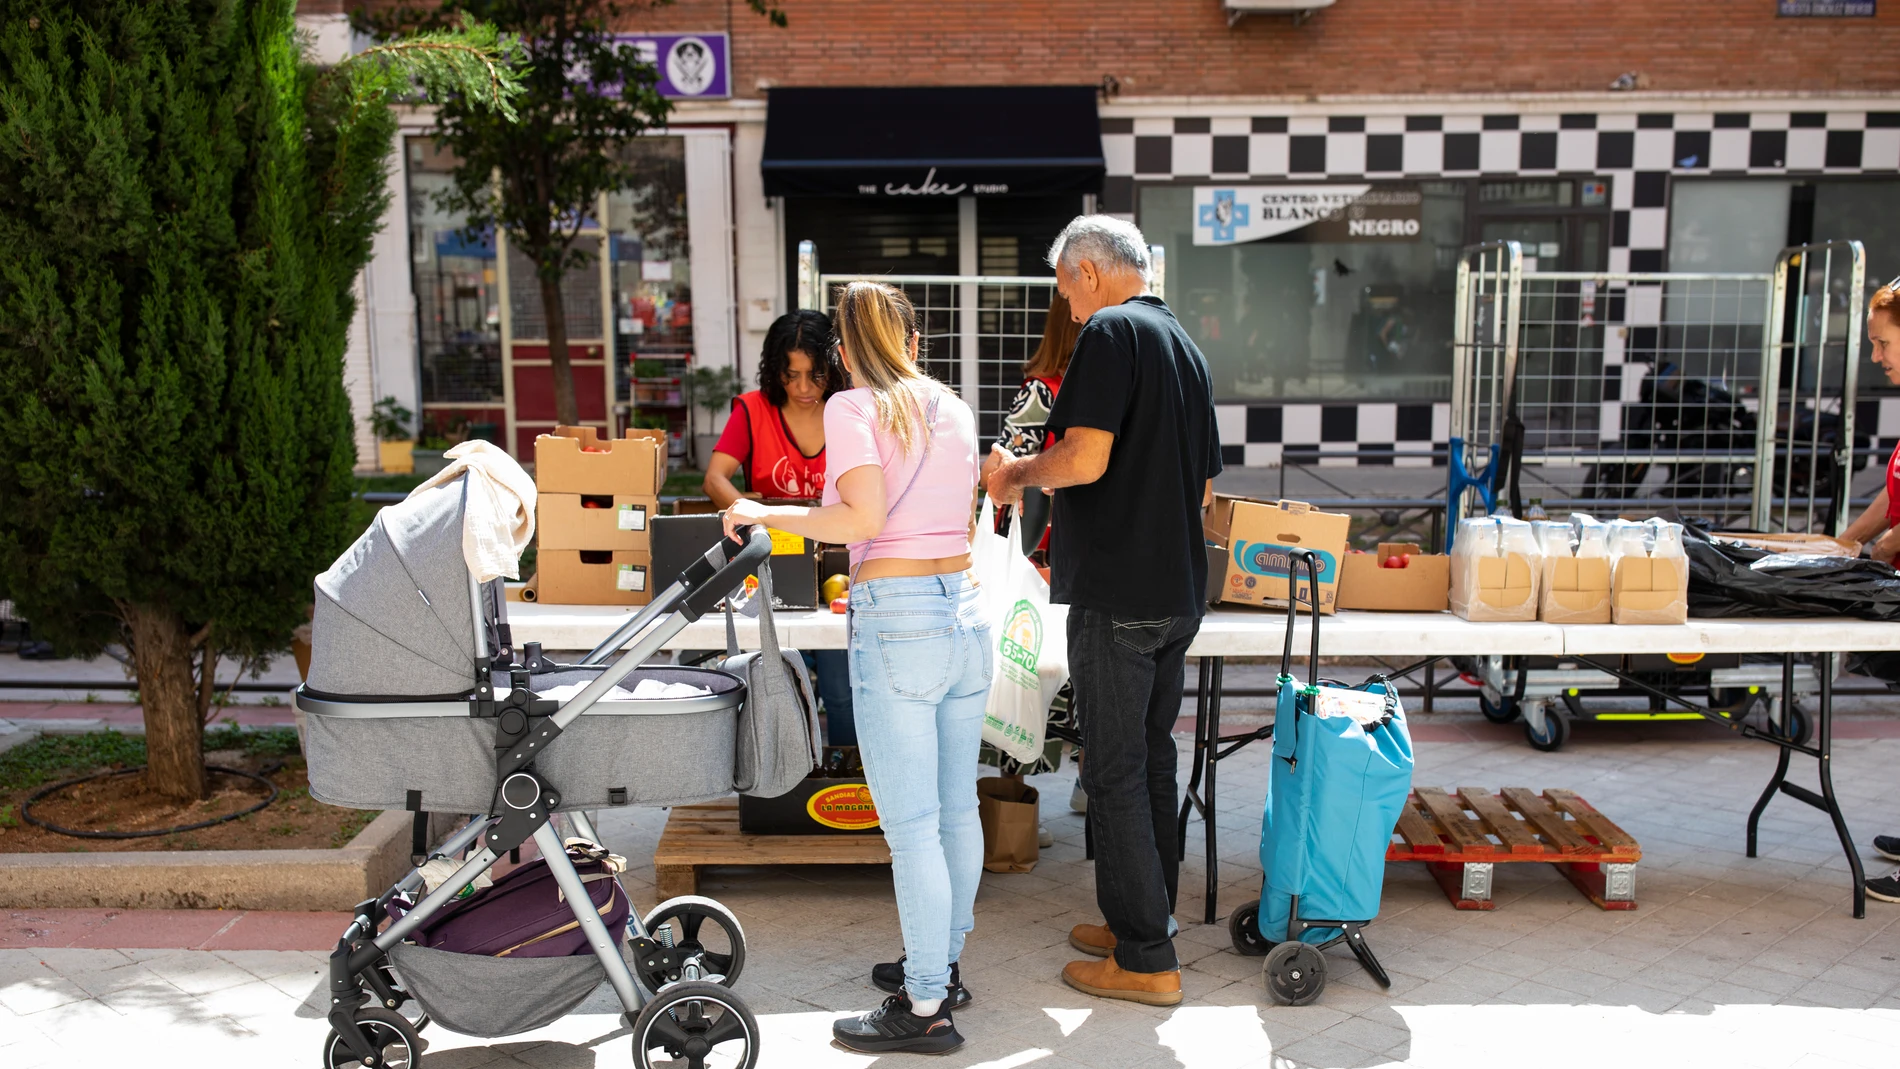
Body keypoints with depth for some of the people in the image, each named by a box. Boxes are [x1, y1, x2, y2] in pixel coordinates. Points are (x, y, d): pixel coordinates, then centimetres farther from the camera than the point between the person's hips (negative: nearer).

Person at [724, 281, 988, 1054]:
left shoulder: (852, 408, -4)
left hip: (897, 619, -7)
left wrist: (765, 515, -5)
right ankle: (943, 964, 31)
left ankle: (926, 1008, 6)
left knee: (911, 825, -2)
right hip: (966, 612, 7)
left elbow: (864, 517, -16)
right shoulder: (954, 409, 15)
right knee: (957, 808, 16)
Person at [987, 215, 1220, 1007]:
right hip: (1179, 590, 9)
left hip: (1118, 597, -9)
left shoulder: (1110, 332, -11)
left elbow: (1084, 460, -23)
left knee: (1115, 772, -1)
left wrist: (1018, 474, -4)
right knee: (1151, 761, 17)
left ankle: (1145, 959, 6)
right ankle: (1141, 919, 29)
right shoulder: (1185, 345, 16)